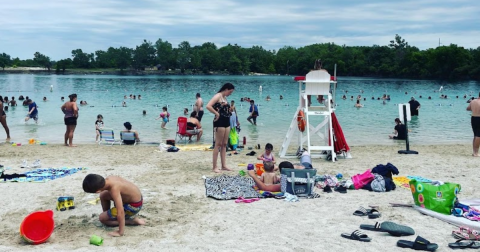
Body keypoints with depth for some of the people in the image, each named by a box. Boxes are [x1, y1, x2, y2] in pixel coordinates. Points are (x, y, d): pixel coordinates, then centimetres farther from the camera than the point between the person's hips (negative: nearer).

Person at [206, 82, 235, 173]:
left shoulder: (224, 97, 16)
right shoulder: (218, 96, -10)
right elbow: (208, 106, -23)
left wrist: (230, 111, 4)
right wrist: (217, 114, -16)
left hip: (226, 122, 9)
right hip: (220, 122, -9)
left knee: (224, 144, 11)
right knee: (218, 144, -6)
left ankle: (224, 166, 17)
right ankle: (215, 167, -1)